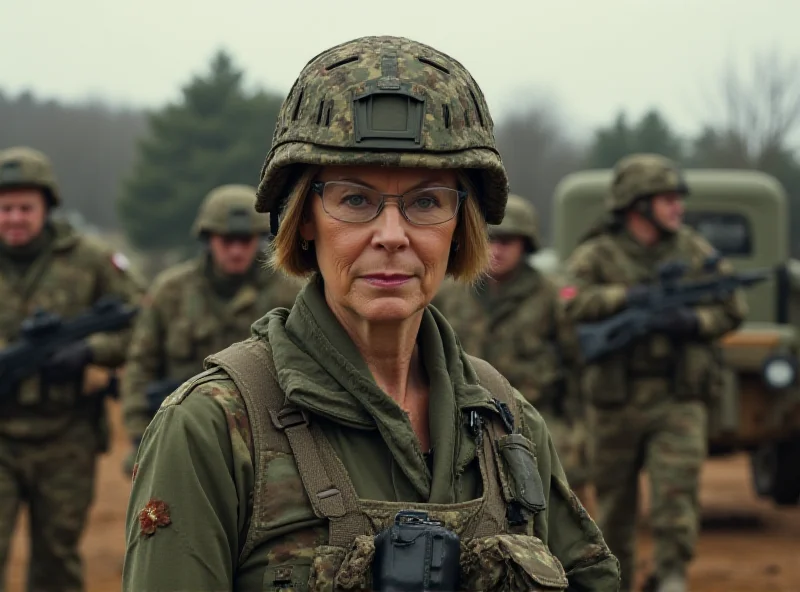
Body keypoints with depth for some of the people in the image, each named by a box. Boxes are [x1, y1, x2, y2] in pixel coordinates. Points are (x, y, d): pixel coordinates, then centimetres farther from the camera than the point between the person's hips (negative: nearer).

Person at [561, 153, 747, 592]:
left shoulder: (693, 251, 5)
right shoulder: (597, 255, -2)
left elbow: (733, 309, 5)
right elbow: (571, 301, -18)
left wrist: (692, 322, -13)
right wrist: (627, 296, -27)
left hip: (678, 402, 0)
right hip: (617, 403, 0)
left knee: (676, 491, -13)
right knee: (614, 500, 11)